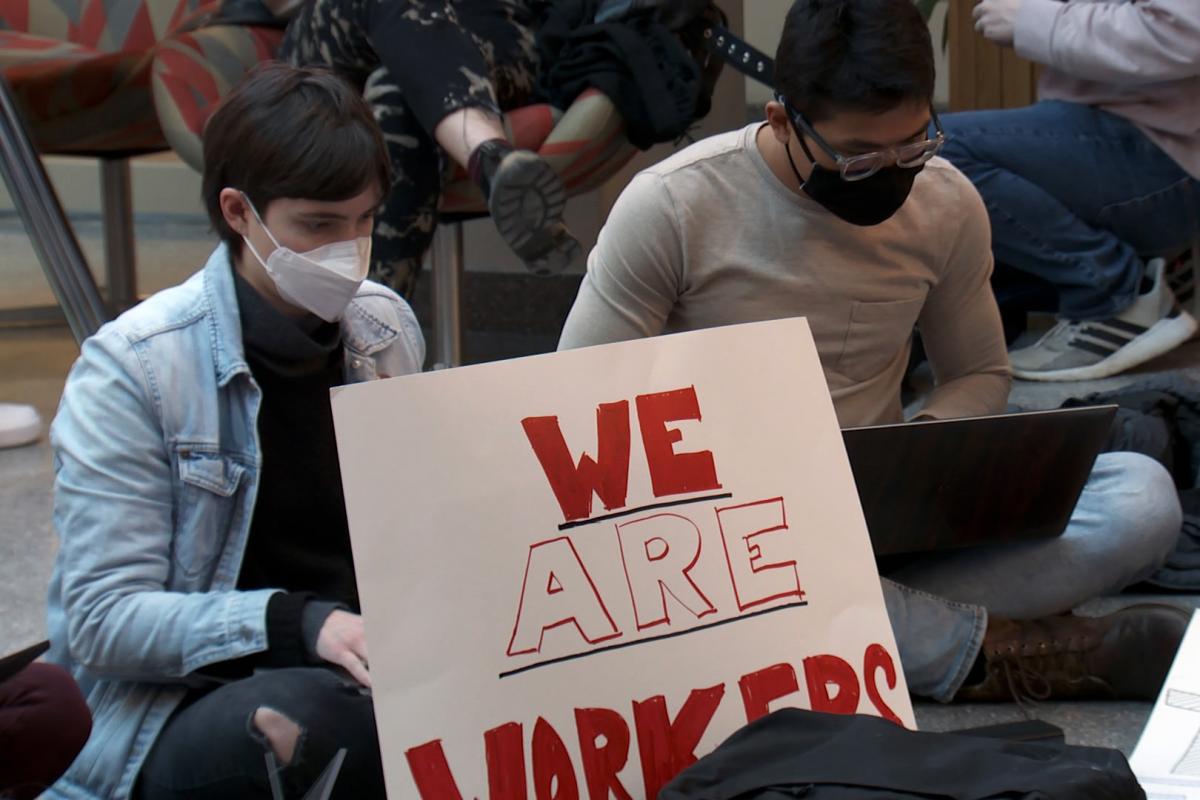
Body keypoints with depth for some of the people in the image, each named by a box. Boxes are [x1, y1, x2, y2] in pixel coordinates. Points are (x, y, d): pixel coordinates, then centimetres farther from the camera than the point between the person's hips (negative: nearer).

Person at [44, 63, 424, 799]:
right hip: (170, 712, -5)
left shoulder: (388, 327, 7)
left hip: (352, 671, 6)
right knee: (326, 720, -38)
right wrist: (296, 622, -27)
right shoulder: (132, 367, -11)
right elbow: (102, 622, -14)